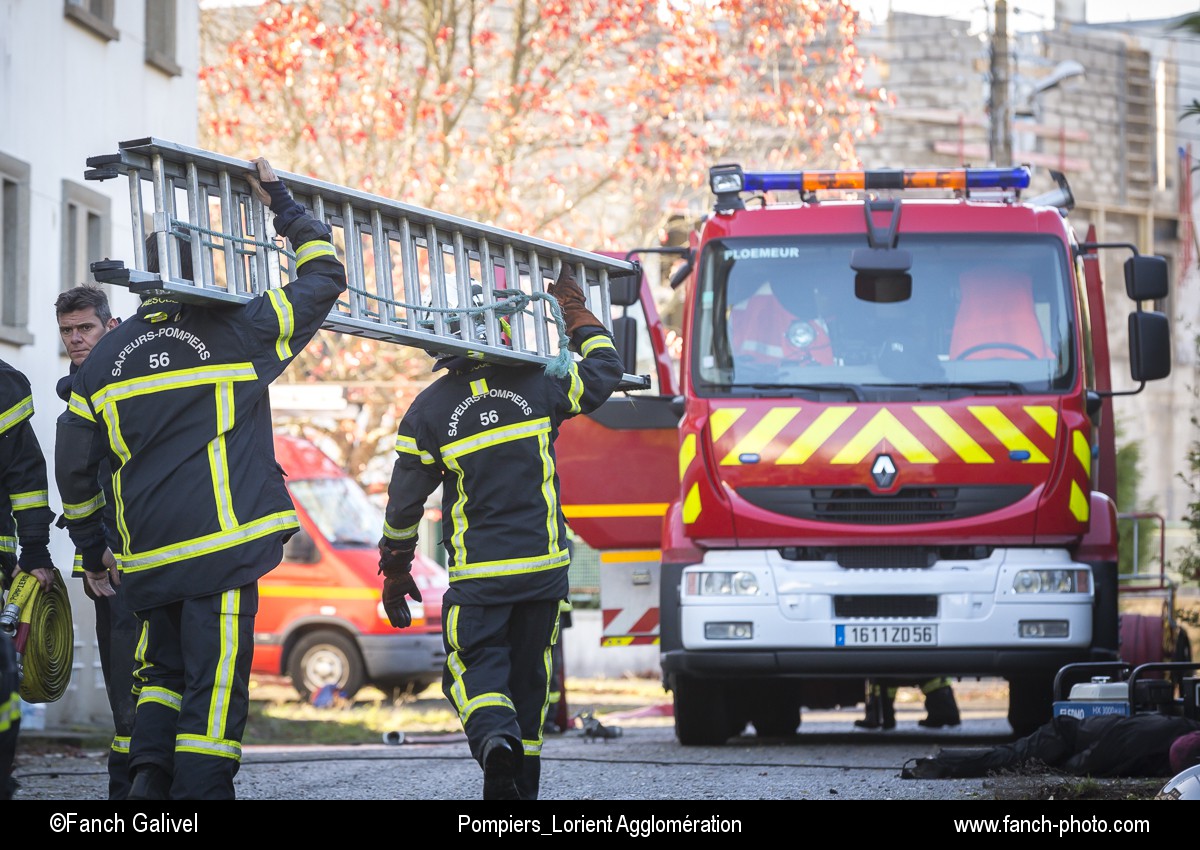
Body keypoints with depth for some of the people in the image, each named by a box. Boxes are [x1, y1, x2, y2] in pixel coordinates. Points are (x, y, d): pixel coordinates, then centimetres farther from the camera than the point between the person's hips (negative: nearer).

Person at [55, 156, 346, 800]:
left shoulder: (106, 357, 9)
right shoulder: (239, 333, -1)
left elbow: (73, 464, 15)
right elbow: (325, 276, 9)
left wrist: (90, 546, 27)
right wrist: (281, 205, 19)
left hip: (147, 555, 4)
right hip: (223, 548, -4)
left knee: (164, 670, 21)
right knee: (214, 689, -3)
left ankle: (149, 770, 0)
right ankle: (199, 792, -10)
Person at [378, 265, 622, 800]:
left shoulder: (429, 409, -5)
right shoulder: (539, 385, -3)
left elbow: (405, 501, 1)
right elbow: (605, 370, 16)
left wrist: (395, 572, 14)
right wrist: (575, 310, 28)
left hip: (477, 576, -2)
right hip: (545, 568, 2)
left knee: (472, 669, 3)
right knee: (528, 675, 13)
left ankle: (495, 738, -29)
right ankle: (519, 786, 16)